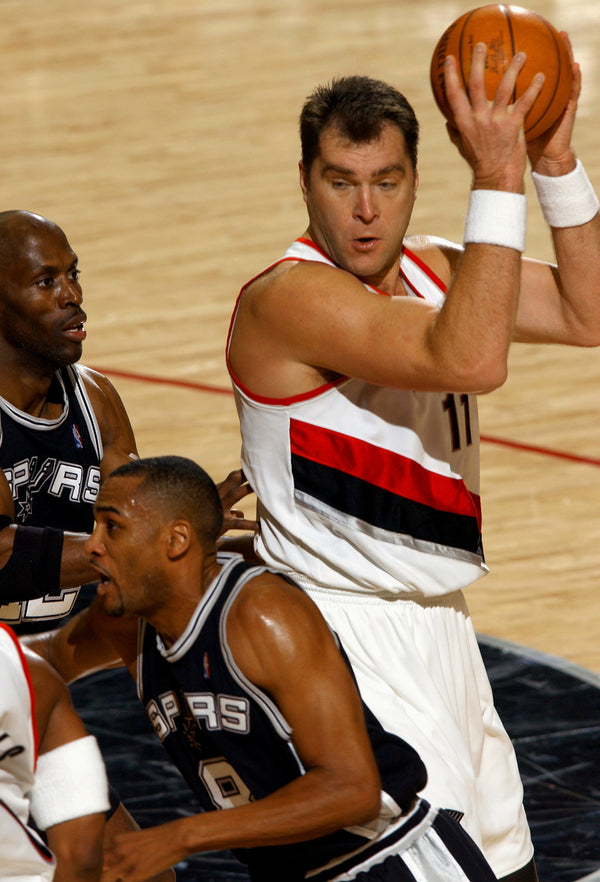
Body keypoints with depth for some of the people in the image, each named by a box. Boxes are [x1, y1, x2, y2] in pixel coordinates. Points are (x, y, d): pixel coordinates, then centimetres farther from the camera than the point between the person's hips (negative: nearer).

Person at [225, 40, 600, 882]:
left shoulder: (432, 269, 8)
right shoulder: (288, 297, -20)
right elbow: (471, 361, -32)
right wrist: (496, 181, -32)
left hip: (438, 620, 9)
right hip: (348, 632, -9)